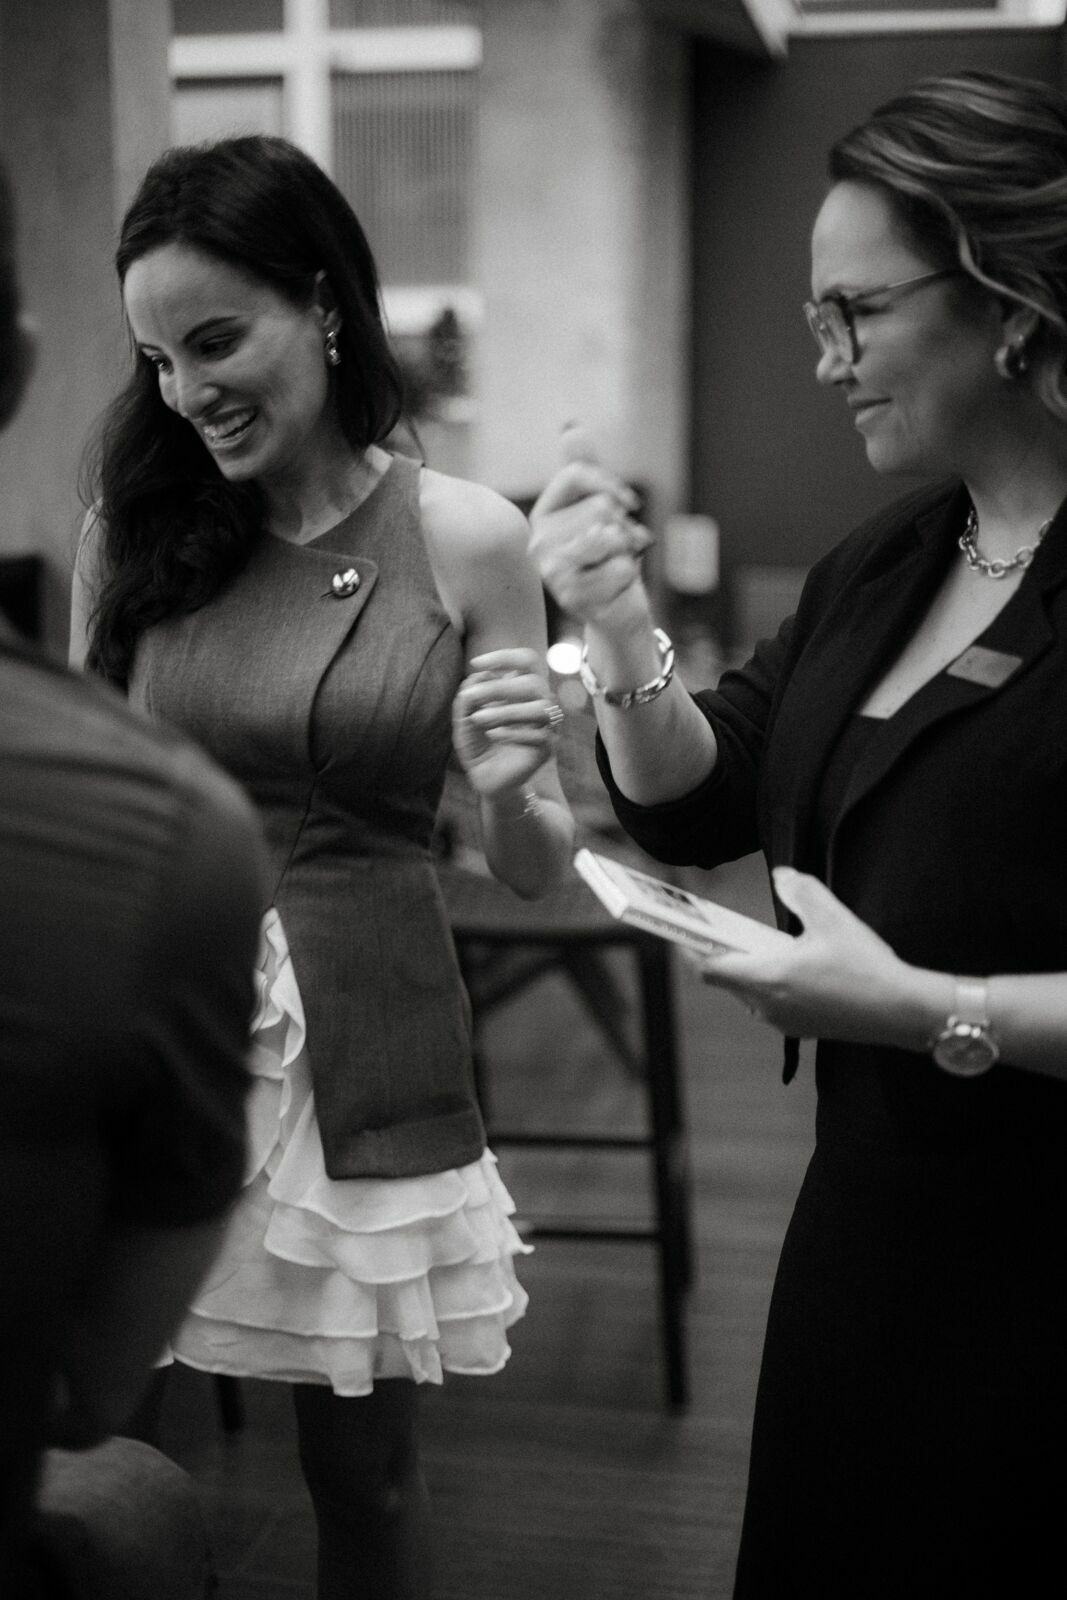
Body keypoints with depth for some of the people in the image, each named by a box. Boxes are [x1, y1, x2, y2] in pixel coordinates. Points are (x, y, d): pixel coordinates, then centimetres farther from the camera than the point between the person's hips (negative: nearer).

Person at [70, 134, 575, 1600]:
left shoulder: (464, 540, -5)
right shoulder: (135, 533, 1)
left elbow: (537, 870, 1)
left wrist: (507, 788, -19)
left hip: (362, 1054, -1)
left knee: (364, 1468, 13)